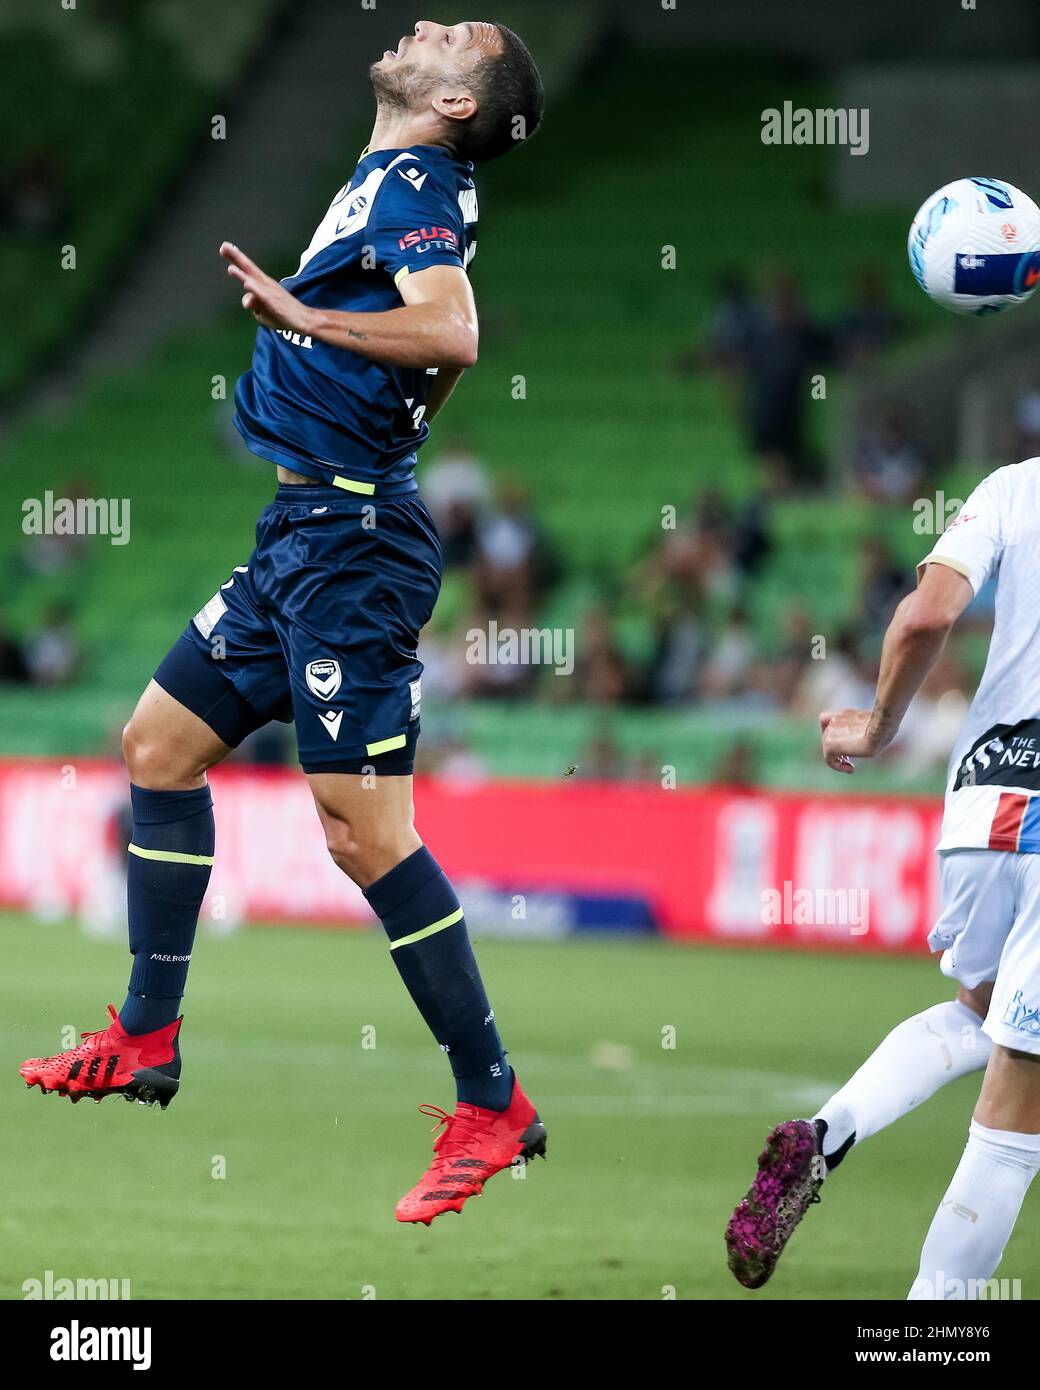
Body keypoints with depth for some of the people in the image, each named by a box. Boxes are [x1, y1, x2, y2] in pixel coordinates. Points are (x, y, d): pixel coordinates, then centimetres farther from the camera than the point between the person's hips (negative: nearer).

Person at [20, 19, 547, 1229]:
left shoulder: (414, 190, -12)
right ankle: (145, 1039, 26)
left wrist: (297, 312, -26)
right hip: (302, 534, 10)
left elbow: (450, 331, -31)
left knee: (362, 827, -12)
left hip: (350, 541, -10)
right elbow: (433, 346, 28)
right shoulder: (385, 181, 15)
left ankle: (493, 1107, -7)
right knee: (159, 743, 17)